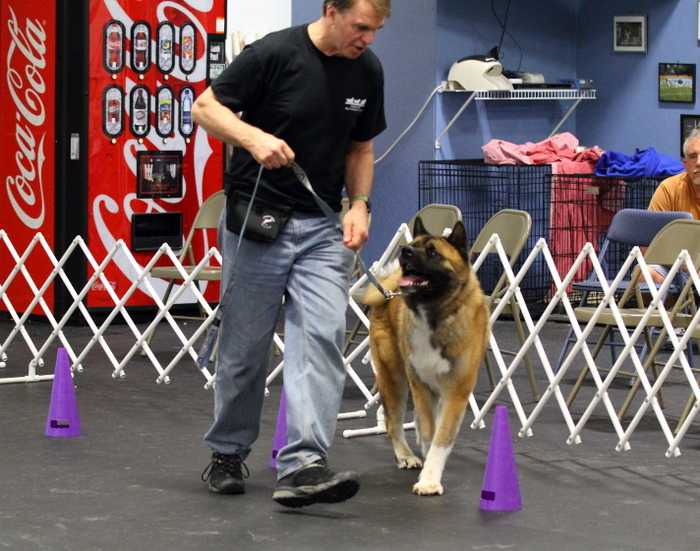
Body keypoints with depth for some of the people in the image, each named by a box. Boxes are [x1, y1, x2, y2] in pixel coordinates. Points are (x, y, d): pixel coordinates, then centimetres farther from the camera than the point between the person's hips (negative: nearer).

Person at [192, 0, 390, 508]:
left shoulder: (368, 71, 2)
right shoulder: (274, 54, -14)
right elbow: (206, 108, -9)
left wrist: (359, 205, -3)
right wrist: (254, 137, -27)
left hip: (324, 227, 4)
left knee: (323, 337, -13)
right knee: (245, 347, 6)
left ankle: (303, 466, -19)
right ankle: (228, 453, 27)